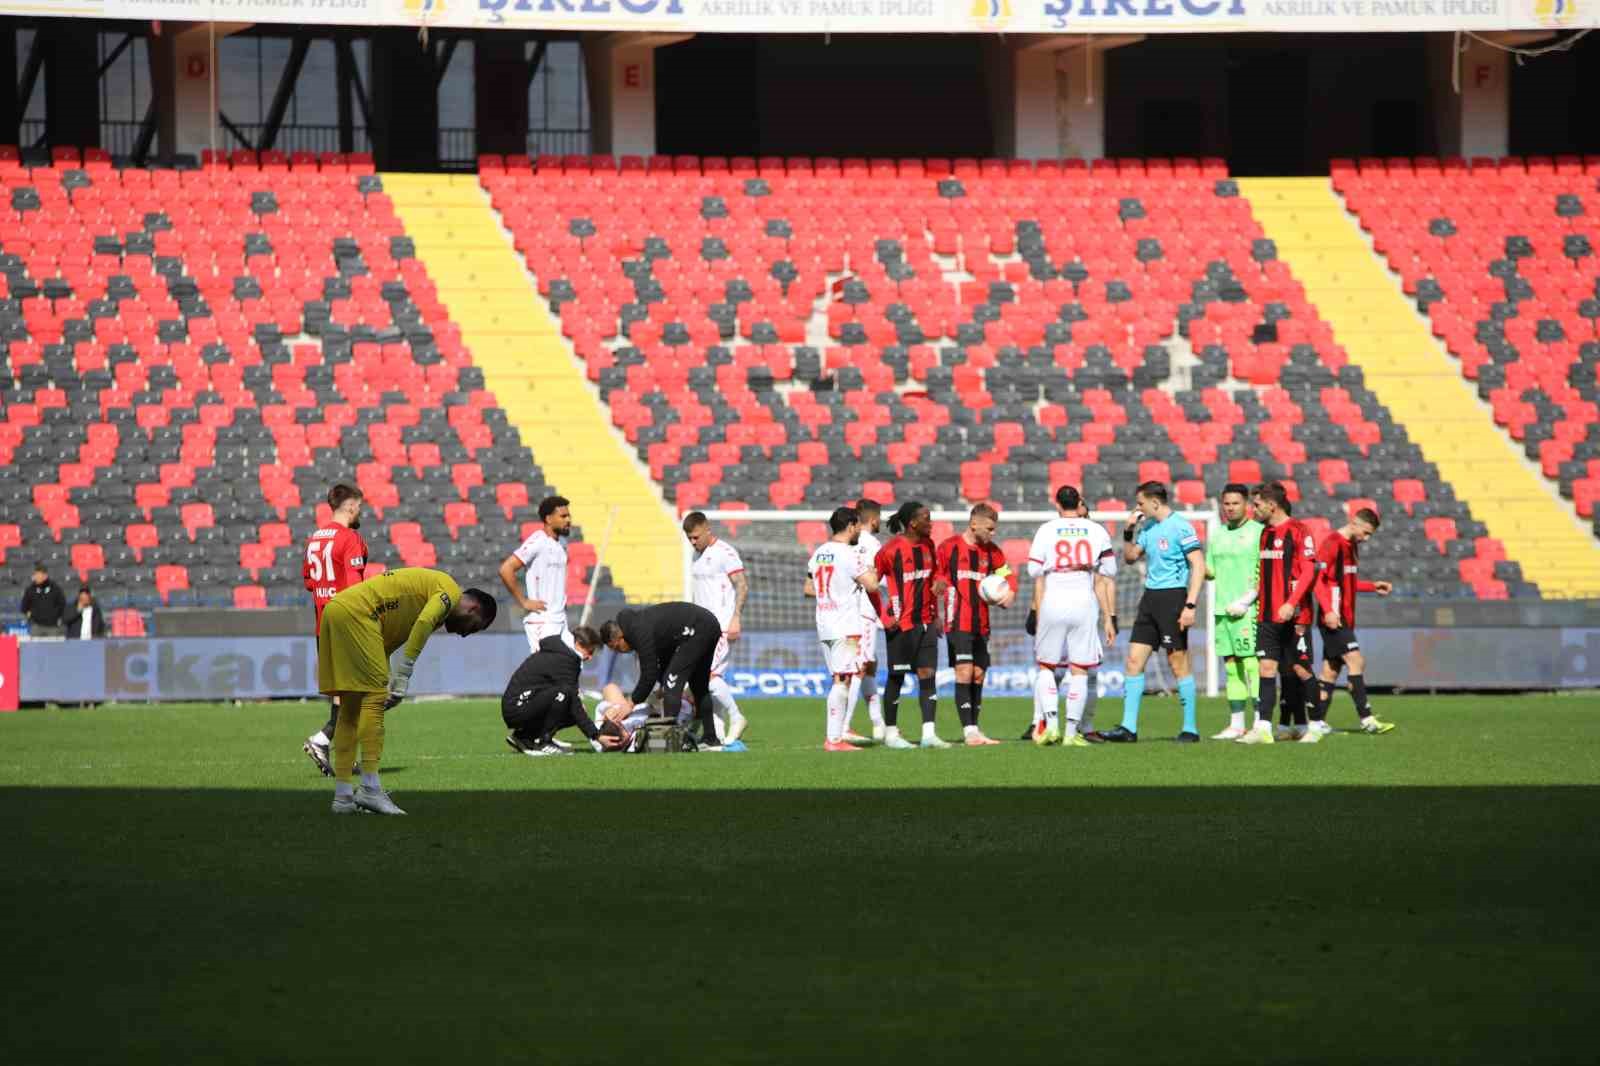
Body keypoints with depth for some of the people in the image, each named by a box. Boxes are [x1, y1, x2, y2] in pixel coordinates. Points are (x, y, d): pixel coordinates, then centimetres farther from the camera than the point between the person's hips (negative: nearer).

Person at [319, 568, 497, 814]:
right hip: (356, 612, -10)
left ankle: (342, 795, 11)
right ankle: (370, 789, -16)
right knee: (374, 698, -10)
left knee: (350, 708, 12)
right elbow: (423, 623, -19)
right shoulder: (451, 591, 0)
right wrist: (403, 679, -19)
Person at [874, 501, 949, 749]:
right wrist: (885, 618, -10)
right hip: (901, 624, -6)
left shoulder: (928, 545, 8)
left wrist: (935, 614, 10)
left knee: (928, 675, -1)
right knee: (896, 677, 2)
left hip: (925, 622, 6)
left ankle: (929, 733, -3)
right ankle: (891, 733, 12)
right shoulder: (892, 549, -12)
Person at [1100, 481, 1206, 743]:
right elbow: (1130, 557, 24)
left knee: (1178, 664, -4)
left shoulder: (1179, 527, -11)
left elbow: (1199, 566, -14)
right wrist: (1128, 533, 6)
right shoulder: (1147, 528, 13)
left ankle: (1190, 729, 3)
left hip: (1173, 595, -8)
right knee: (1134, 660, 3)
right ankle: (1129, 728, 4)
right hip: (1150, 597, 8)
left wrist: (1190, 605, -20)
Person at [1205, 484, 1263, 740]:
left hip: (1248, 611, -7)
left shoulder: (1258, 532, -4)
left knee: (1251, 665, -11)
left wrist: (1245, 601, -16)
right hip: (1222, 610, 7)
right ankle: (1236, 725, 12)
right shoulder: (1218, 535, 17)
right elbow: (1210, 571, 20)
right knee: (1231, 667, 8)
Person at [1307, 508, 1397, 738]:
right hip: (1333, 619, -9)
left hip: (1344, 620, 9)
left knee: (1330, 671, 8)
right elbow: (1318, 579, -18)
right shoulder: (1332, 544, -12)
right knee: (1356, 661, -14)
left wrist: (1373, 586, 18)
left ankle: (1317, 724, 10)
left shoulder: (1350, 546, 18)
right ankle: (1367, 719, -15)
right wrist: (1328, 611, -26)